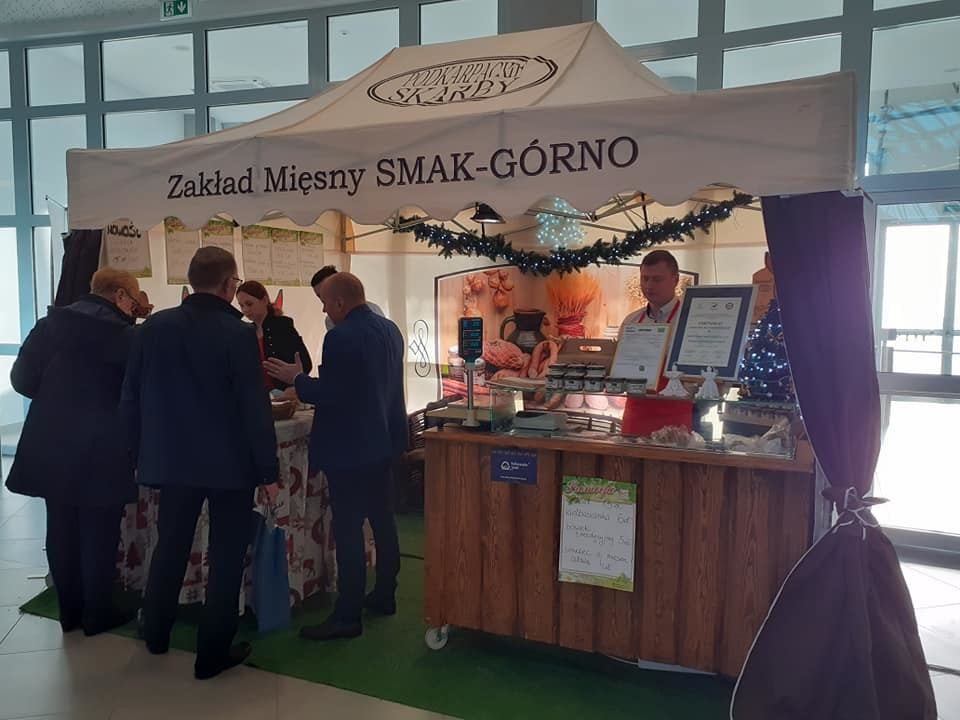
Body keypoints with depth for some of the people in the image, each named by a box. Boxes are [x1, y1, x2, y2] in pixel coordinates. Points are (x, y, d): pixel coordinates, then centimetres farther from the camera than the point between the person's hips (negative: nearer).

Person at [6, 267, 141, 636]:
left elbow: (22, 377, 1)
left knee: (62, 529, 14)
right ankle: (97, 614, 17)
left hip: (51, 444, 5)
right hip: (100, 450, -5)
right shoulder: (123, 334, -13)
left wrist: (56, 398, 15)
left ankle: (70, 611, 25)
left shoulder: (51, 322, 1)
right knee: (99, 532, 7)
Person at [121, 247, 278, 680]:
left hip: (171, 458, 5)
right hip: (230, 462, -4)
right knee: (226, 553, 8)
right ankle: (213, 652, 15)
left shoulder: (154, 327, -2)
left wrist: (142, 454, 14)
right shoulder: (238, 333, -15)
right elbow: (254, 409, -16)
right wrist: (268, 468, -8)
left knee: (170, 545, 21)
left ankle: (156, 633, 38)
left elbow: (131, 398, 3)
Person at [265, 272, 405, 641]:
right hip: (383, 442, 9)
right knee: (382, 518, 17)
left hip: (350, 448, -9)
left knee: (348, 530, -2)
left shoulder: (341, 337, -20)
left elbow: (328, 394, -21)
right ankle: (385, 596, 29)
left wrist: (295, 378, -6)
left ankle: (347, 616, 7)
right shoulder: (390, 329, 7)